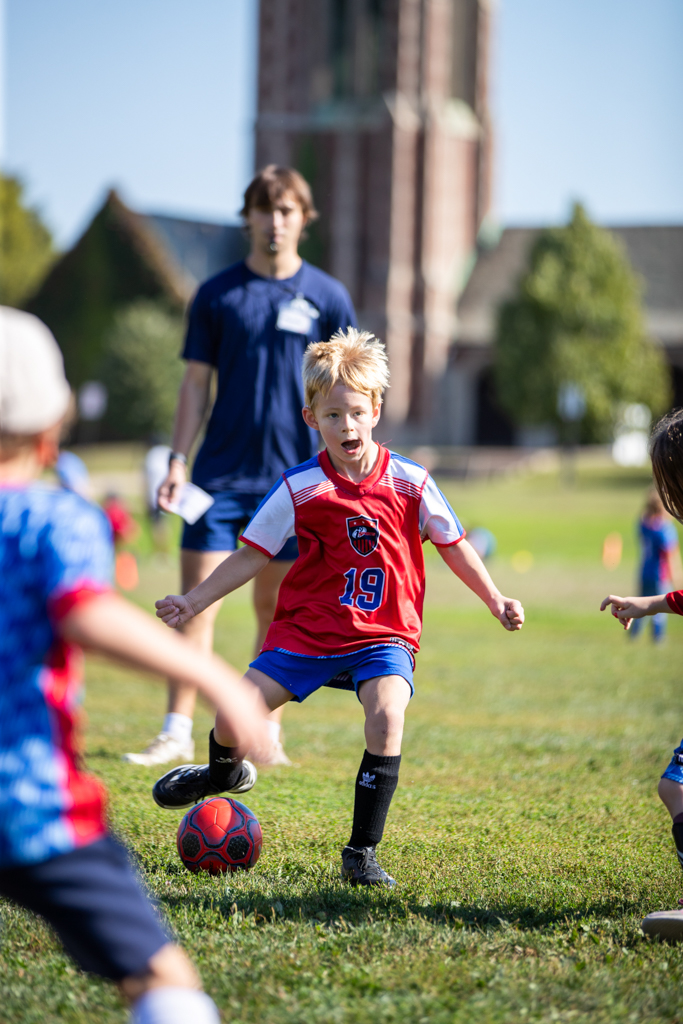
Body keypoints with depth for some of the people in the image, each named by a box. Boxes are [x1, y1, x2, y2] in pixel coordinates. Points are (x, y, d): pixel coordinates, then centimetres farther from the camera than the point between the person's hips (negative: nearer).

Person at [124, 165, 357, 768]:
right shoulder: (217, 295, 4)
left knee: (276, 607, 6)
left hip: (294, 478, 0)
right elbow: (197, 384, 7)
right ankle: (178, 732, -1)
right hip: (221, 475, 0)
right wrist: (178, 460, -2)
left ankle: (266, 733, 14)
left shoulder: (328, 297, 3)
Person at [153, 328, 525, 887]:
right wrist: (195, 602, -2)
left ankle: (362, 852, -15)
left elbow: (453, 545, 8)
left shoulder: (410, 482, -5)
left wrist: (496, 601, 6)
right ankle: (223, 771, 35)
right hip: (308, 630, 1)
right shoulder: (300, 489, -6)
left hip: (384, 634, -1)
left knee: (387, 715, -28)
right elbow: (253, 555, 2)